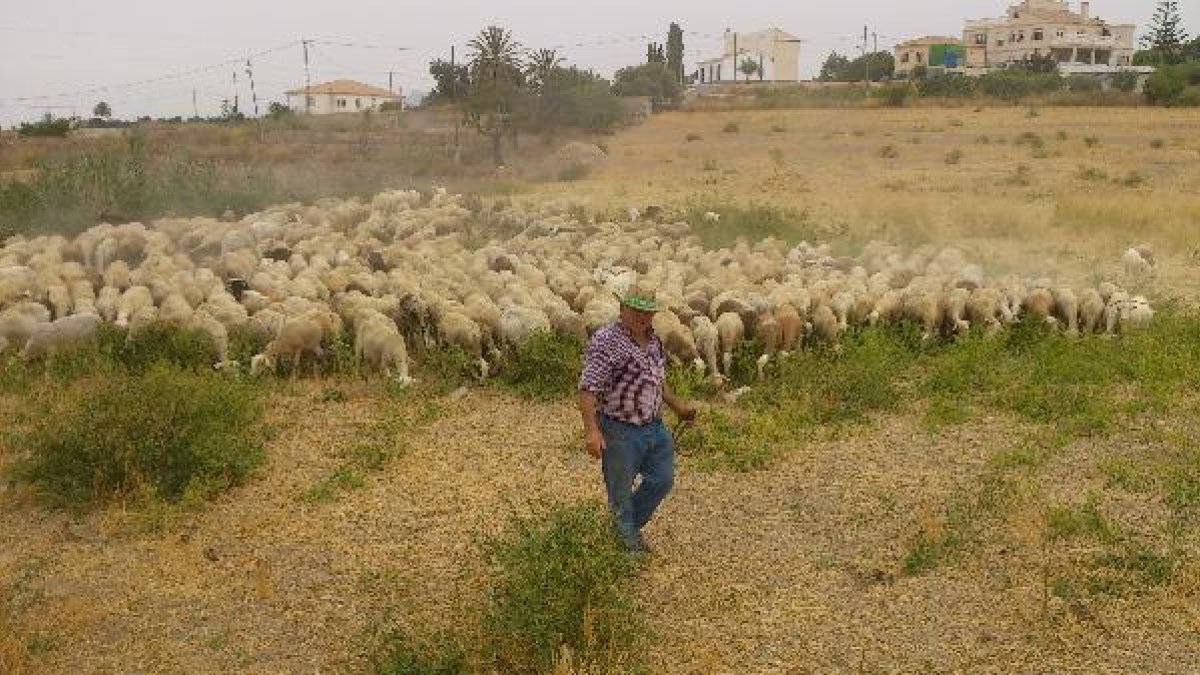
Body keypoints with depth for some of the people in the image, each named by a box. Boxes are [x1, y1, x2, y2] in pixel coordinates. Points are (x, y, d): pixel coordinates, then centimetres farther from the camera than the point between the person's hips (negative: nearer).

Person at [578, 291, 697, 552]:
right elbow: (588, 388, -24)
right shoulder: (605, 341, -18)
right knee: (621, 492, 8)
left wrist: (678, 406, 26)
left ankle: (631, 525, 39)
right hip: (620, 431, -8)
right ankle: (629, 541, 29)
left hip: (655, 427, 8)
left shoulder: (654, 340, 8)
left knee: (663, 480, 18)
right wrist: (591, 430, -31)